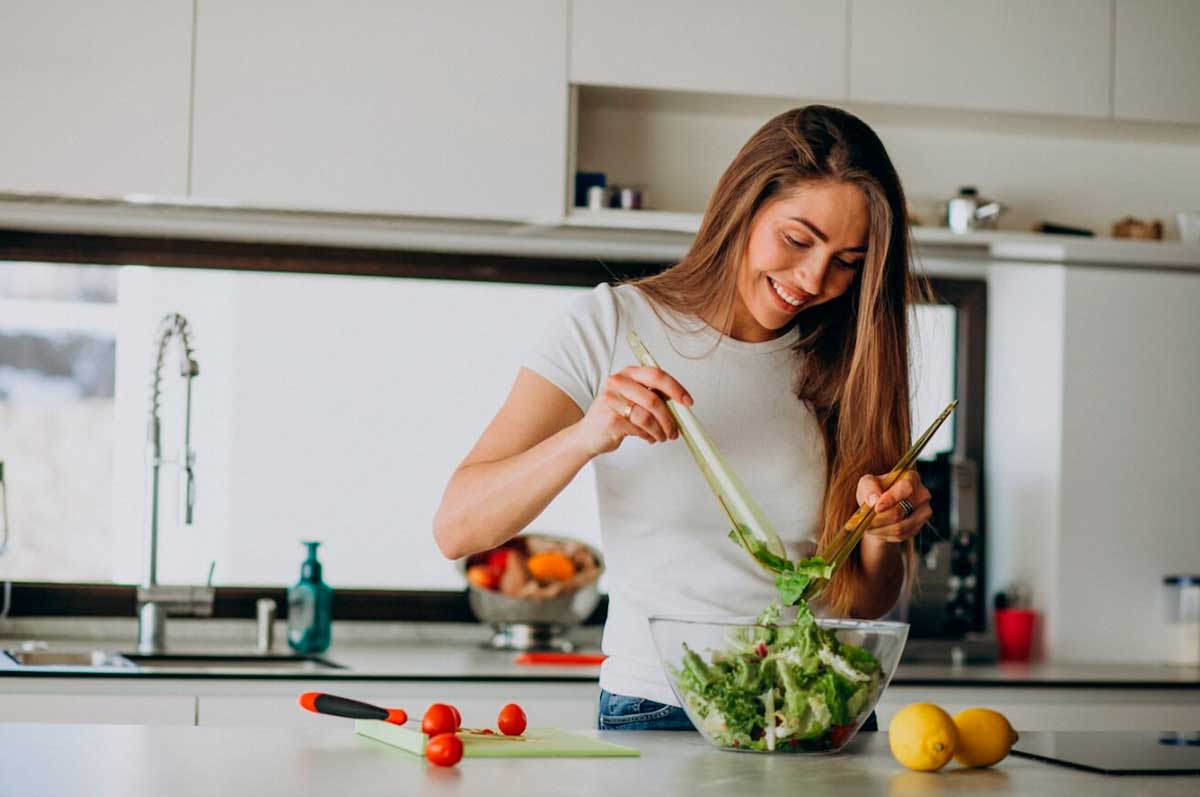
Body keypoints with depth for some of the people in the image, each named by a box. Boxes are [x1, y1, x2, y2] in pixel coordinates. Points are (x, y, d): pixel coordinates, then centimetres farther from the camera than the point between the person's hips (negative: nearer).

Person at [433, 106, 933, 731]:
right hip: (653, 712, -3)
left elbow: (863, 605, 15)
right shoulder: (613, 325, 1)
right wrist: (587, 437, -22)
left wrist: (882, 534, -7)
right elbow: (456, 529, -7)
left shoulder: (844, 365, 10)